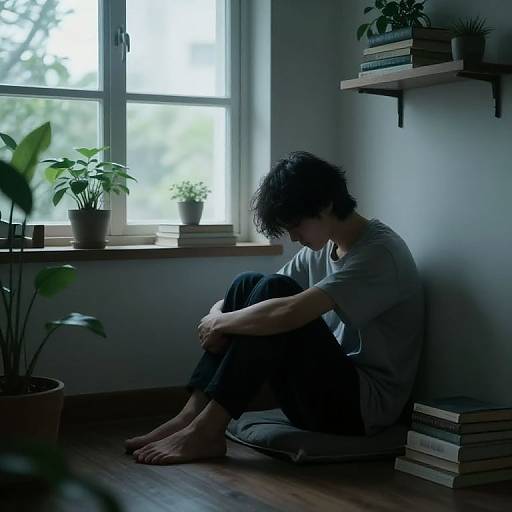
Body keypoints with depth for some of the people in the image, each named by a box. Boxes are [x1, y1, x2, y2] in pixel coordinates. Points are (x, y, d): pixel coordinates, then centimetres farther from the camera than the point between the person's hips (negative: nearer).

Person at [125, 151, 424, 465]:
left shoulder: (379, 251, -18)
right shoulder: (321, 248, 10)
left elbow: (287, 313, -30)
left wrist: (219, 322, -15)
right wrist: (218, 316, -12)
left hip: (365, 404, -8)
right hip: (329, 387, 8)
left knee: (273, 292, -23)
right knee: (249, 284, -3)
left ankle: (205, 430, -20)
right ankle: (193, 416, -10)